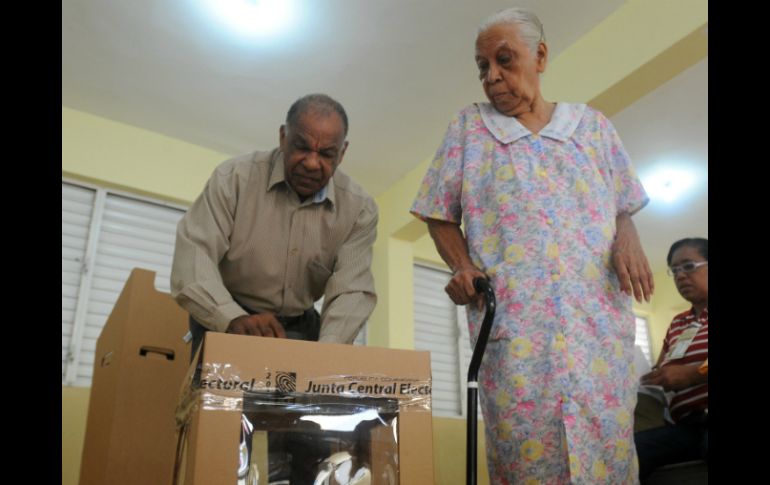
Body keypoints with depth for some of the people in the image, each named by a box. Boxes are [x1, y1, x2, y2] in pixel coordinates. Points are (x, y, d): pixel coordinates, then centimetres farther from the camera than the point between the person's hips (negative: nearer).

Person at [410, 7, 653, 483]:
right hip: (512, 319, -1)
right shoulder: (469, 127, 11)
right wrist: (461, 265, -7)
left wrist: (628, 238, -3)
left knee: (607, 447, 2)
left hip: (599, 316, 2)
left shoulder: (593, 125, 15)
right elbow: (442, 215, 11)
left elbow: (623, 208, 19)